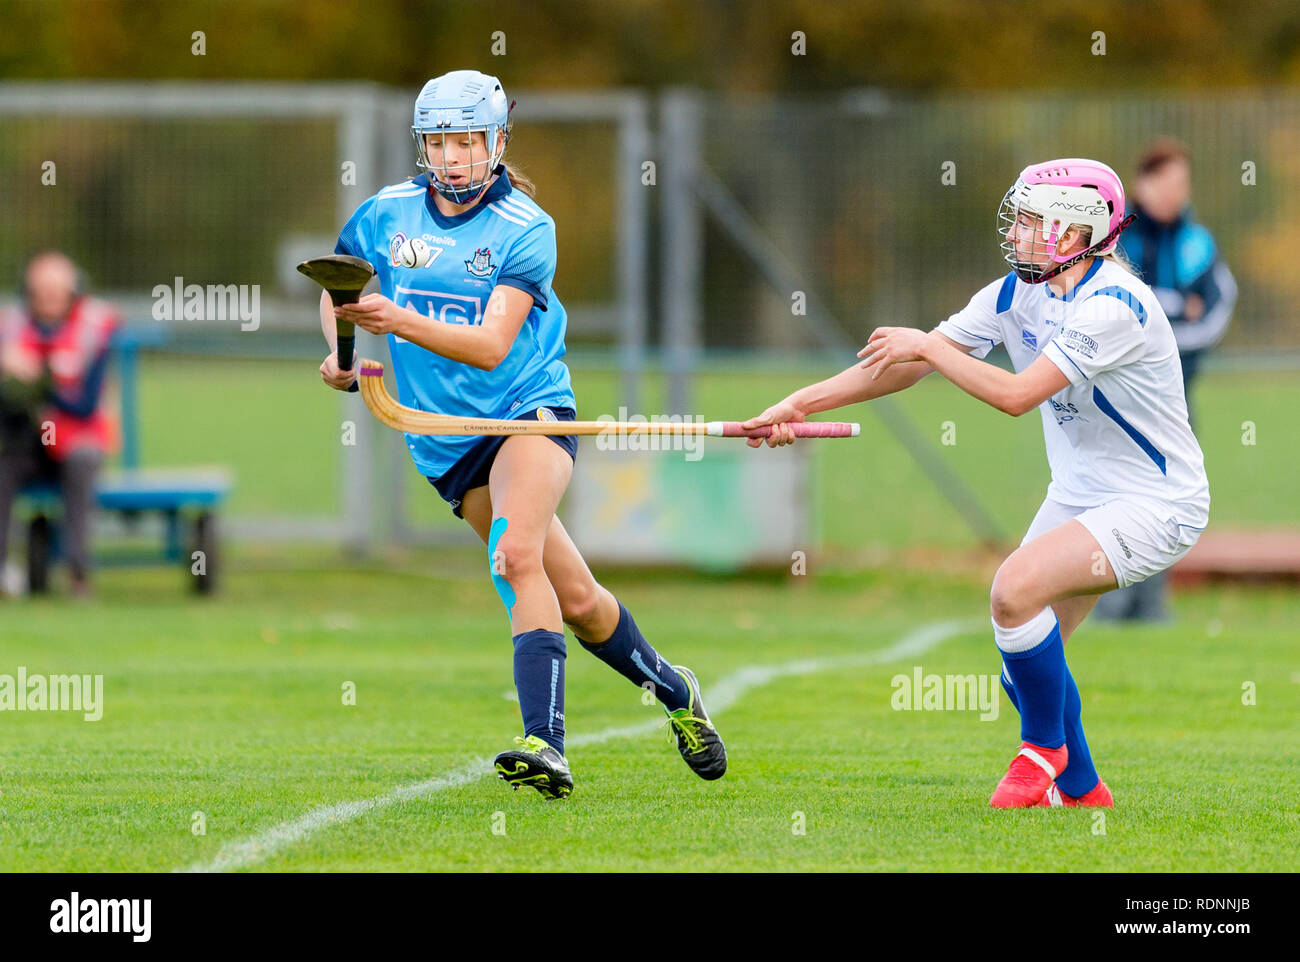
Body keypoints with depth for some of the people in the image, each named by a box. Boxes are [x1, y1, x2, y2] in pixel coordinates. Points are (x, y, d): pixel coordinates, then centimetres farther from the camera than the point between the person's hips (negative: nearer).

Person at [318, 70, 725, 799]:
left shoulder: (526, 230, -11)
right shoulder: (387, 215, 1)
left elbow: (491, 346, -22)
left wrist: (399, 321, -36)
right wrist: (342, 352, 0)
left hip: (529, 409, -4)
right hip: (448, 444, 4)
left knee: (515, 555, -30)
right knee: (575, 599, 4)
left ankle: (546, 745, -37)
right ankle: (674, 692, 29)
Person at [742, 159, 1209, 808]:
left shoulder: (1114, 304, -24)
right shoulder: (1018, 294, 1)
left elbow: (1017, 394, -30)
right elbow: (903, 365, 2)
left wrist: (927, 345, -21)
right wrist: (801, 403, -5)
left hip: (1156, 504, -8)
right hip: (1078, 496, 8)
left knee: (1015, 589, -26)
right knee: (1026, 667, 3)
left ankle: (1046, 747, -5)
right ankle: (1080, 790, 23)